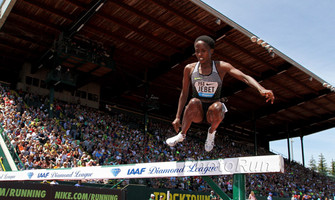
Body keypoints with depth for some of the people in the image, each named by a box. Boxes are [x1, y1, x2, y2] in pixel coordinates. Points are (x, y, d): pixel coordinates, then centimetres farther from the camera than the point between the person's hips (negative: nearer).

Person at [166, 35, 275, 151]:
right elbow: (184, 94, 5)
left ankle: (212, 131, -4)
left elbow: (245, 77, -17)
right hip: (197, 112, 1)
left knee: (217, 107, -36)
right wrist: (177, 117, -2)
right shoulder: (189, 69, 0)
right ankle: (182, 134, -11)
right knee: (194, 102, -34)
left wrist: (261, 89, -36)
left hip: (213, 113, -1)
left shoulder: (221, 67, -5)